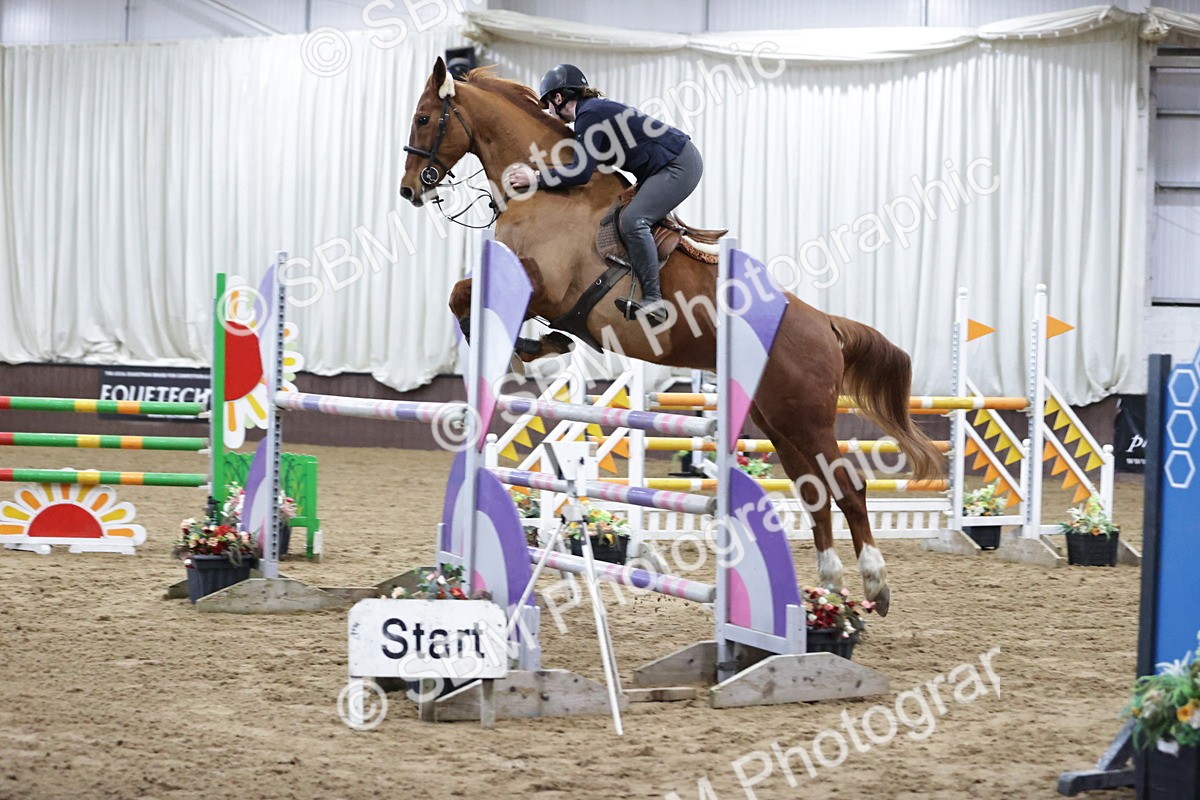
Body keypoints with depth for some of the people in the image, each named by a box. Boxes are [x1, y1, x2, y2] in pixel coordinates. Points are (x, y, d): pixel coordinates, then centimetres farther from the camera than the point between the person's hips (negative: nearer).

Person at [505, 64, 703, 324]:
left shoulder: (589, 115, -15)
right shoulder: (595, 108, 15)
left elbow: (581, 173, -21)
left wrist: (536, 178, -14)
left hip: (680, 165, -11)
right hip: (675, 163, 11)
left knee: (633, 220, -21)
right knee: (634, 218, 17)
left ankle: (653, 301, -26)